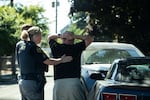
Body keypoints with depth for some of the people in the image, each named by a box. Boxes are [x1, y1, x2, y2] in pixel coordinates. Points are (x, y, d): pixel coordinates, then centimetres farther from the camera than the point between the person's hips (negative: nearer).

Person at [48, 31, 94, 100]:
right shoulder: (77, 48, 4)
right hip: (74, 82, -2)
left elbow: (50, 37, 31)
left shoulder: (56, 47, 10)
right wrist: (75, 36, 10)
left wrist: (60, 36, 18)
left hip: (58, 83, 2)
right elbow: (90, 38, 14)